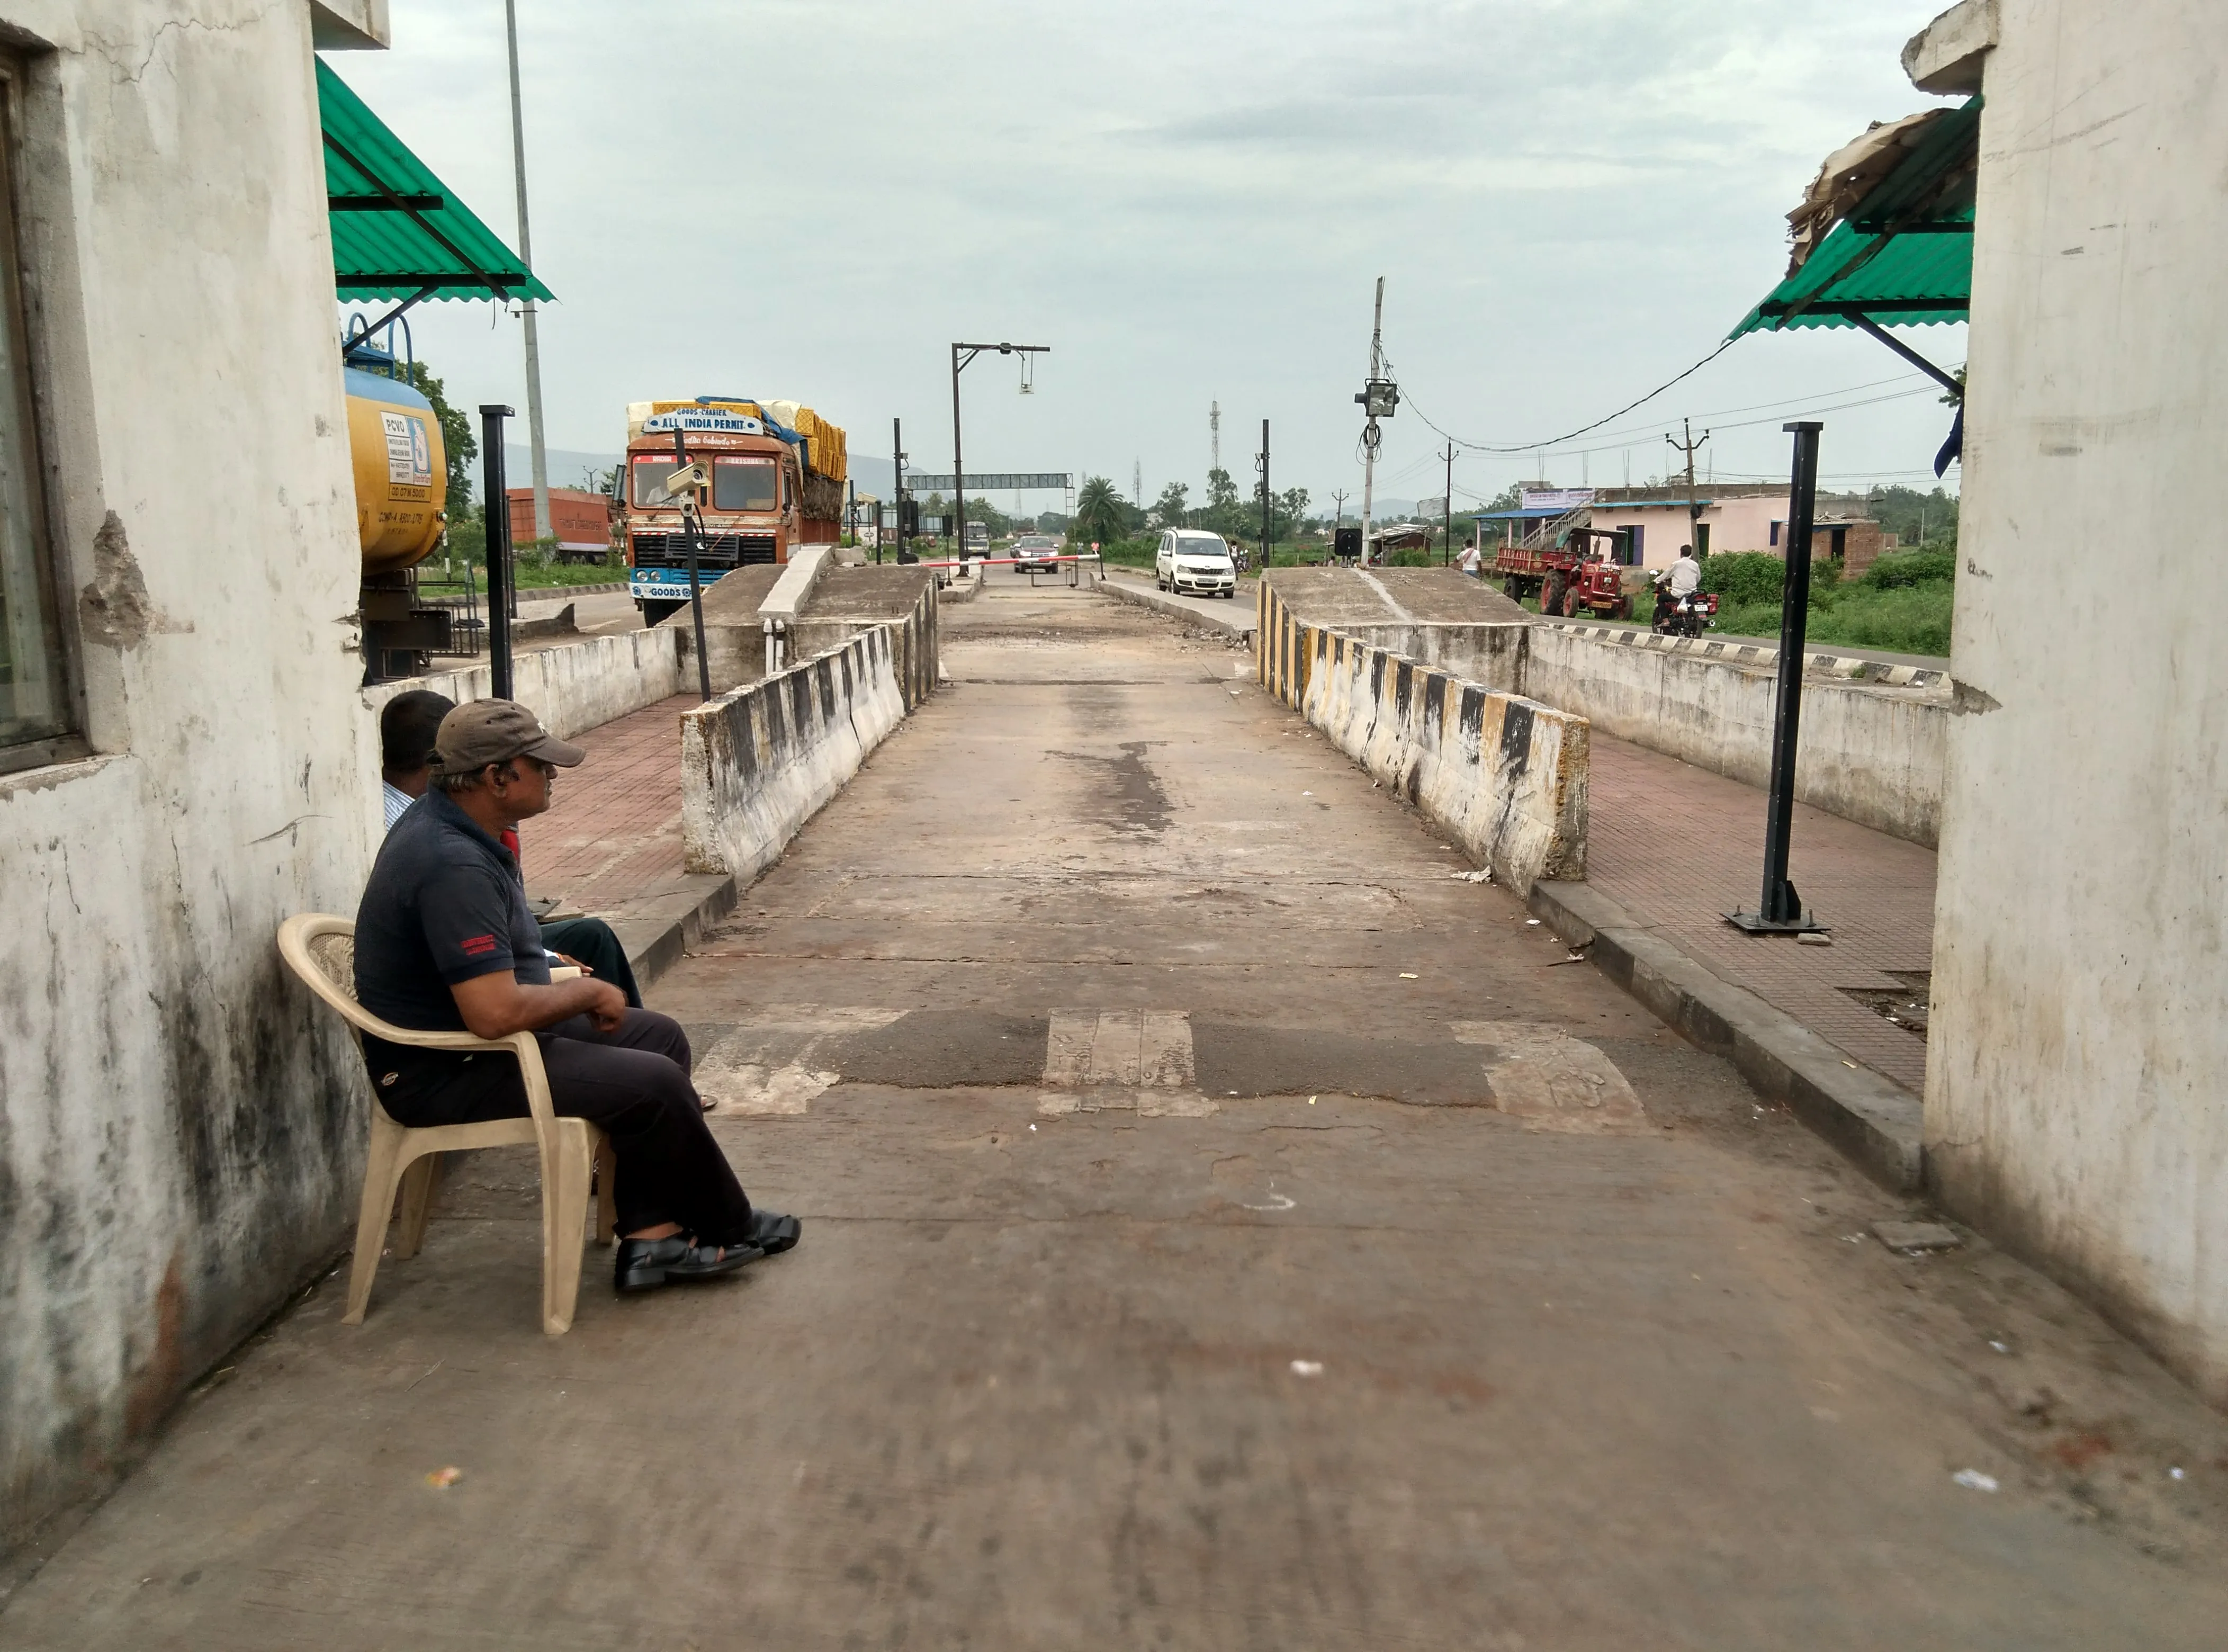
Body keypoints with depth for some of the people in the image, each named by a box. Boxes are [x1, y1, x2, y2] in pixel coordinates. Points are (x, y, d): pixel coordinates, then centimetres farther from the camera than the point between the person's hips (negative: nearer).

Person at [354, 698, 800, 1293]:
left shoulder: (444, 821, 5)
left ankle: (650, 1236, 4)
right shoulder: (453, 865, -29)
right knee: (653, 1084, -18)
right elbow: (496, 1013, -34)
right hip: (443, 1073, -11)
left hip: (473, 1036, 11)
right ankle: (727, 1228, 7)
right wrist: (587, 993, -16)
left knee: (659, 1036, 6)